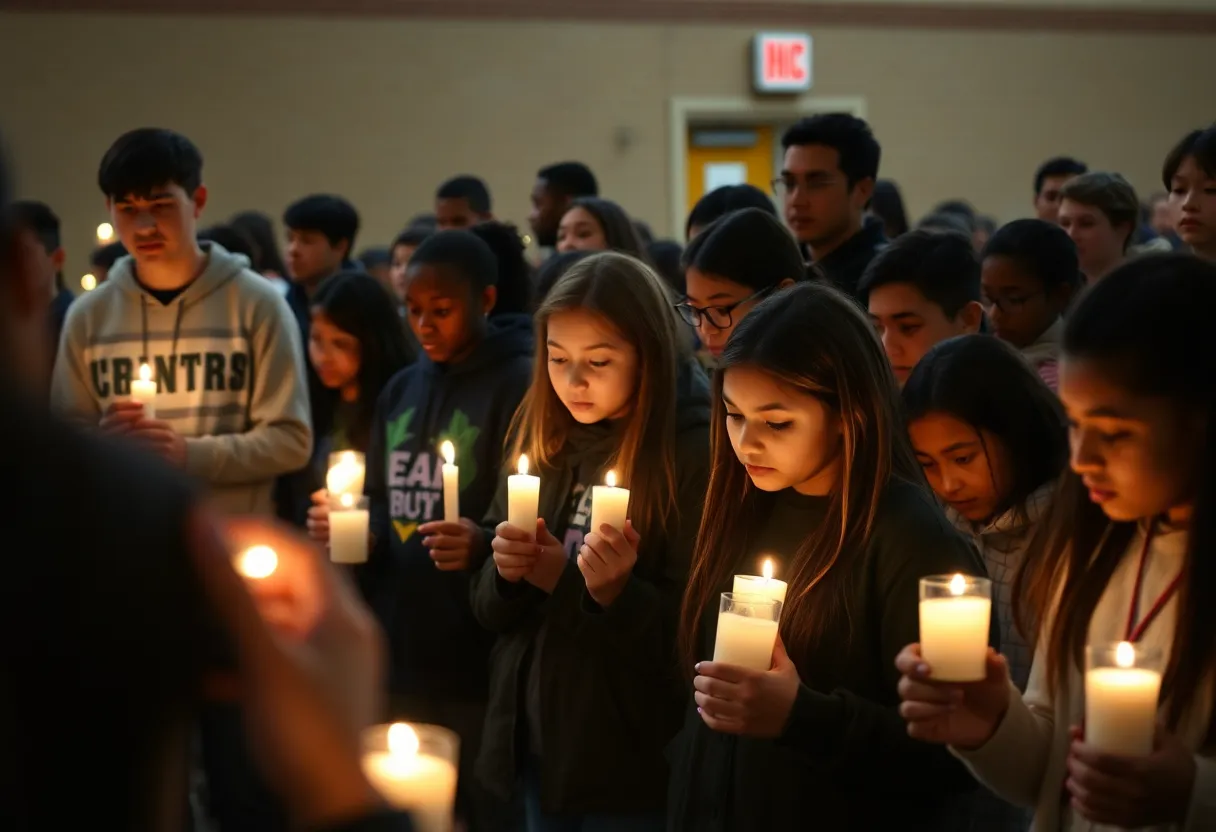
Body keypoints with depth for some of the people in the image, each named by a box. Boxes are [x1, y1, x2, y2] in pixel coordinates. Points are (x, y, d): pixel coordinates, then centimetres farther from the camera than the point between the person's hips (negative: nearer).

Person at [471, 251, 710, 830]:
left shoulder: (695, 454, -14)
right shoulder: (538, 441, 4)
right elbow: (489, 607, 9)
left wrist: (615, 593, -26)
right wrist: (507, 573, -11)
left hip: (631, 761, -5)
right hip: (536, 744, 5)